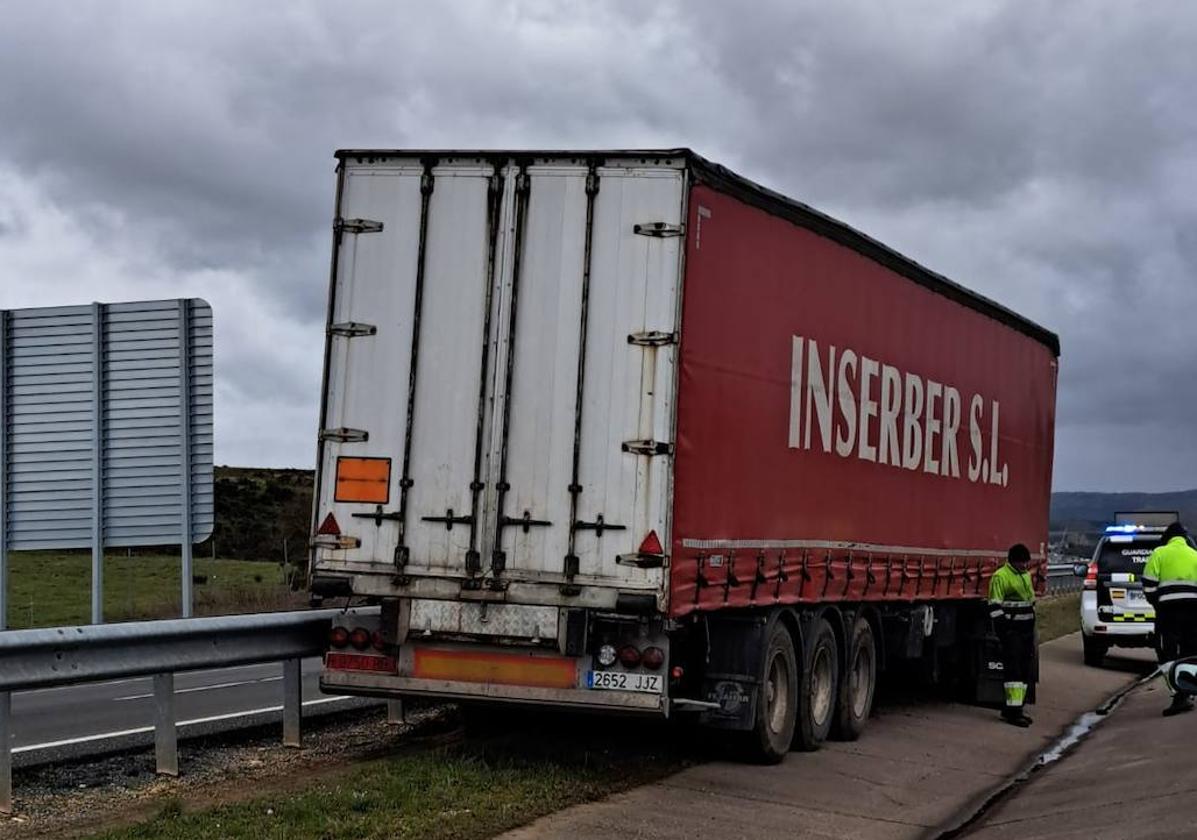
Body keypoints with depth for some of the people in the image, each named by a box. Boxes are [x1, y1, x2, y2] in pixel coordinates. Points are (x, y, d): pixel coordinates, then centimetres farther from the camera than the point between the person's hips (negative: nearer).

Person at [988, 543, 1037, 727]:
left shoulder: (1026, 576, 16)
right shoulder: (1000, 577, -12)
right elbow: (995, 606, -14)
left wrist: (1032, 626, 22)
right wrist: (1003, 628, -18)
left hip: (1026, 629, 9)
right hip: (1011, 631, -9)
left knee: (1026, 668, 10)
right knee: (1013, 668, -12)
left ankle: (1014, 708, 17)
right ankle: (1013, 711, -13)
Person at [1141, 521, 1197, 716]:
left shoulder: (1159, 554, 2)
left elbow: (1149, 585, -3)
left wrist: (1155, 602, 13)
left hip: (1168, 609, -4)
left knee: (1168, 653, -3)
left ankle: (1179, 696, -16)